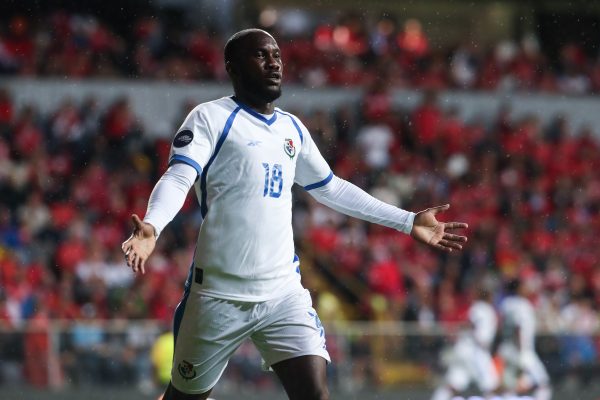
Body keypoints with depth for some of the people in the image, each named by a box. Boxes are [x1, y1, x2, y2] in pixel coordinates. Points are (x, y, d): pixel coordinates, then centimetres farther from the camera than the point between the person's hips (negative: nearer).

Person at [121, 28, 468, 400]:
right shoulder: (211, 118, -5)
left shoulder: (293, 128, 14)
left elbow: (331, 188, 27)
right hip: (220, 295, -4)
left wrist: (408, 222, 27)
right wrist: (151, 227, -39)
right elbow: (178, 178, -18)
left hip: (284, 294, 4)